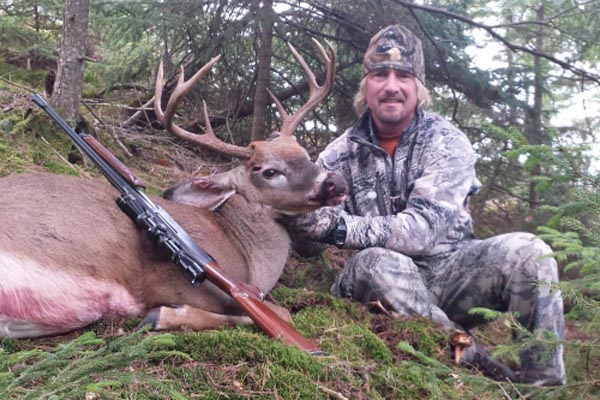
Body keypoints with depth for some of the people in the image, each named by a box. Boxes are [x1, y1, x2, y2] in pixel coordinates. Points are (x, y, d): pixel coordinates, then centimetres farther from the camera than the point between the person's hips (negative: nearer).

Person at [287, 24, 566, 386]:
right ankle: (479, 364, -25)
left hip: (449, 272, 0)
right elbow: (309, 243, -2)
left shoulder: (447, 142, -7)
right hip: (387, 284, 1)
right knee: (377, 263, -34)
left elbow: (423, 229, -21)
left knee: (526, 252, -28)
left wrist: (342, 228, -33)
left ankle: (544, 384, -13)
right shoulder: (345, 151, 1)